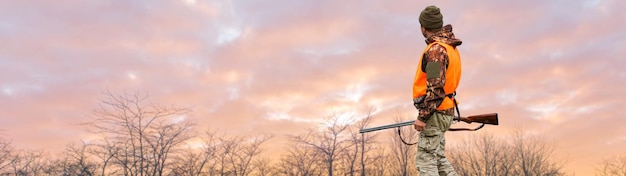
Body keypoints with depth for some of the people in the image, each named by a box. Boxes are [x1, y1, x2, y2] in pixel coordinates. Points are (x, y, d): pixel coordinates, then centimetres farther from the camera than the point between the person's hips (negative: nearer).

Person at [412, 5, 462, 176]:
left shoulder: (436, 49, -17)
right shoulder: (450, 47, 14)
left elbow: (435, 87, -23)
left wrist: (422, 116, -20)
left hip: (434, 113, -10)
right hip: (445, 111, 10)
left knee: (426, 161, -4)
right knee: (437, 157, 18)